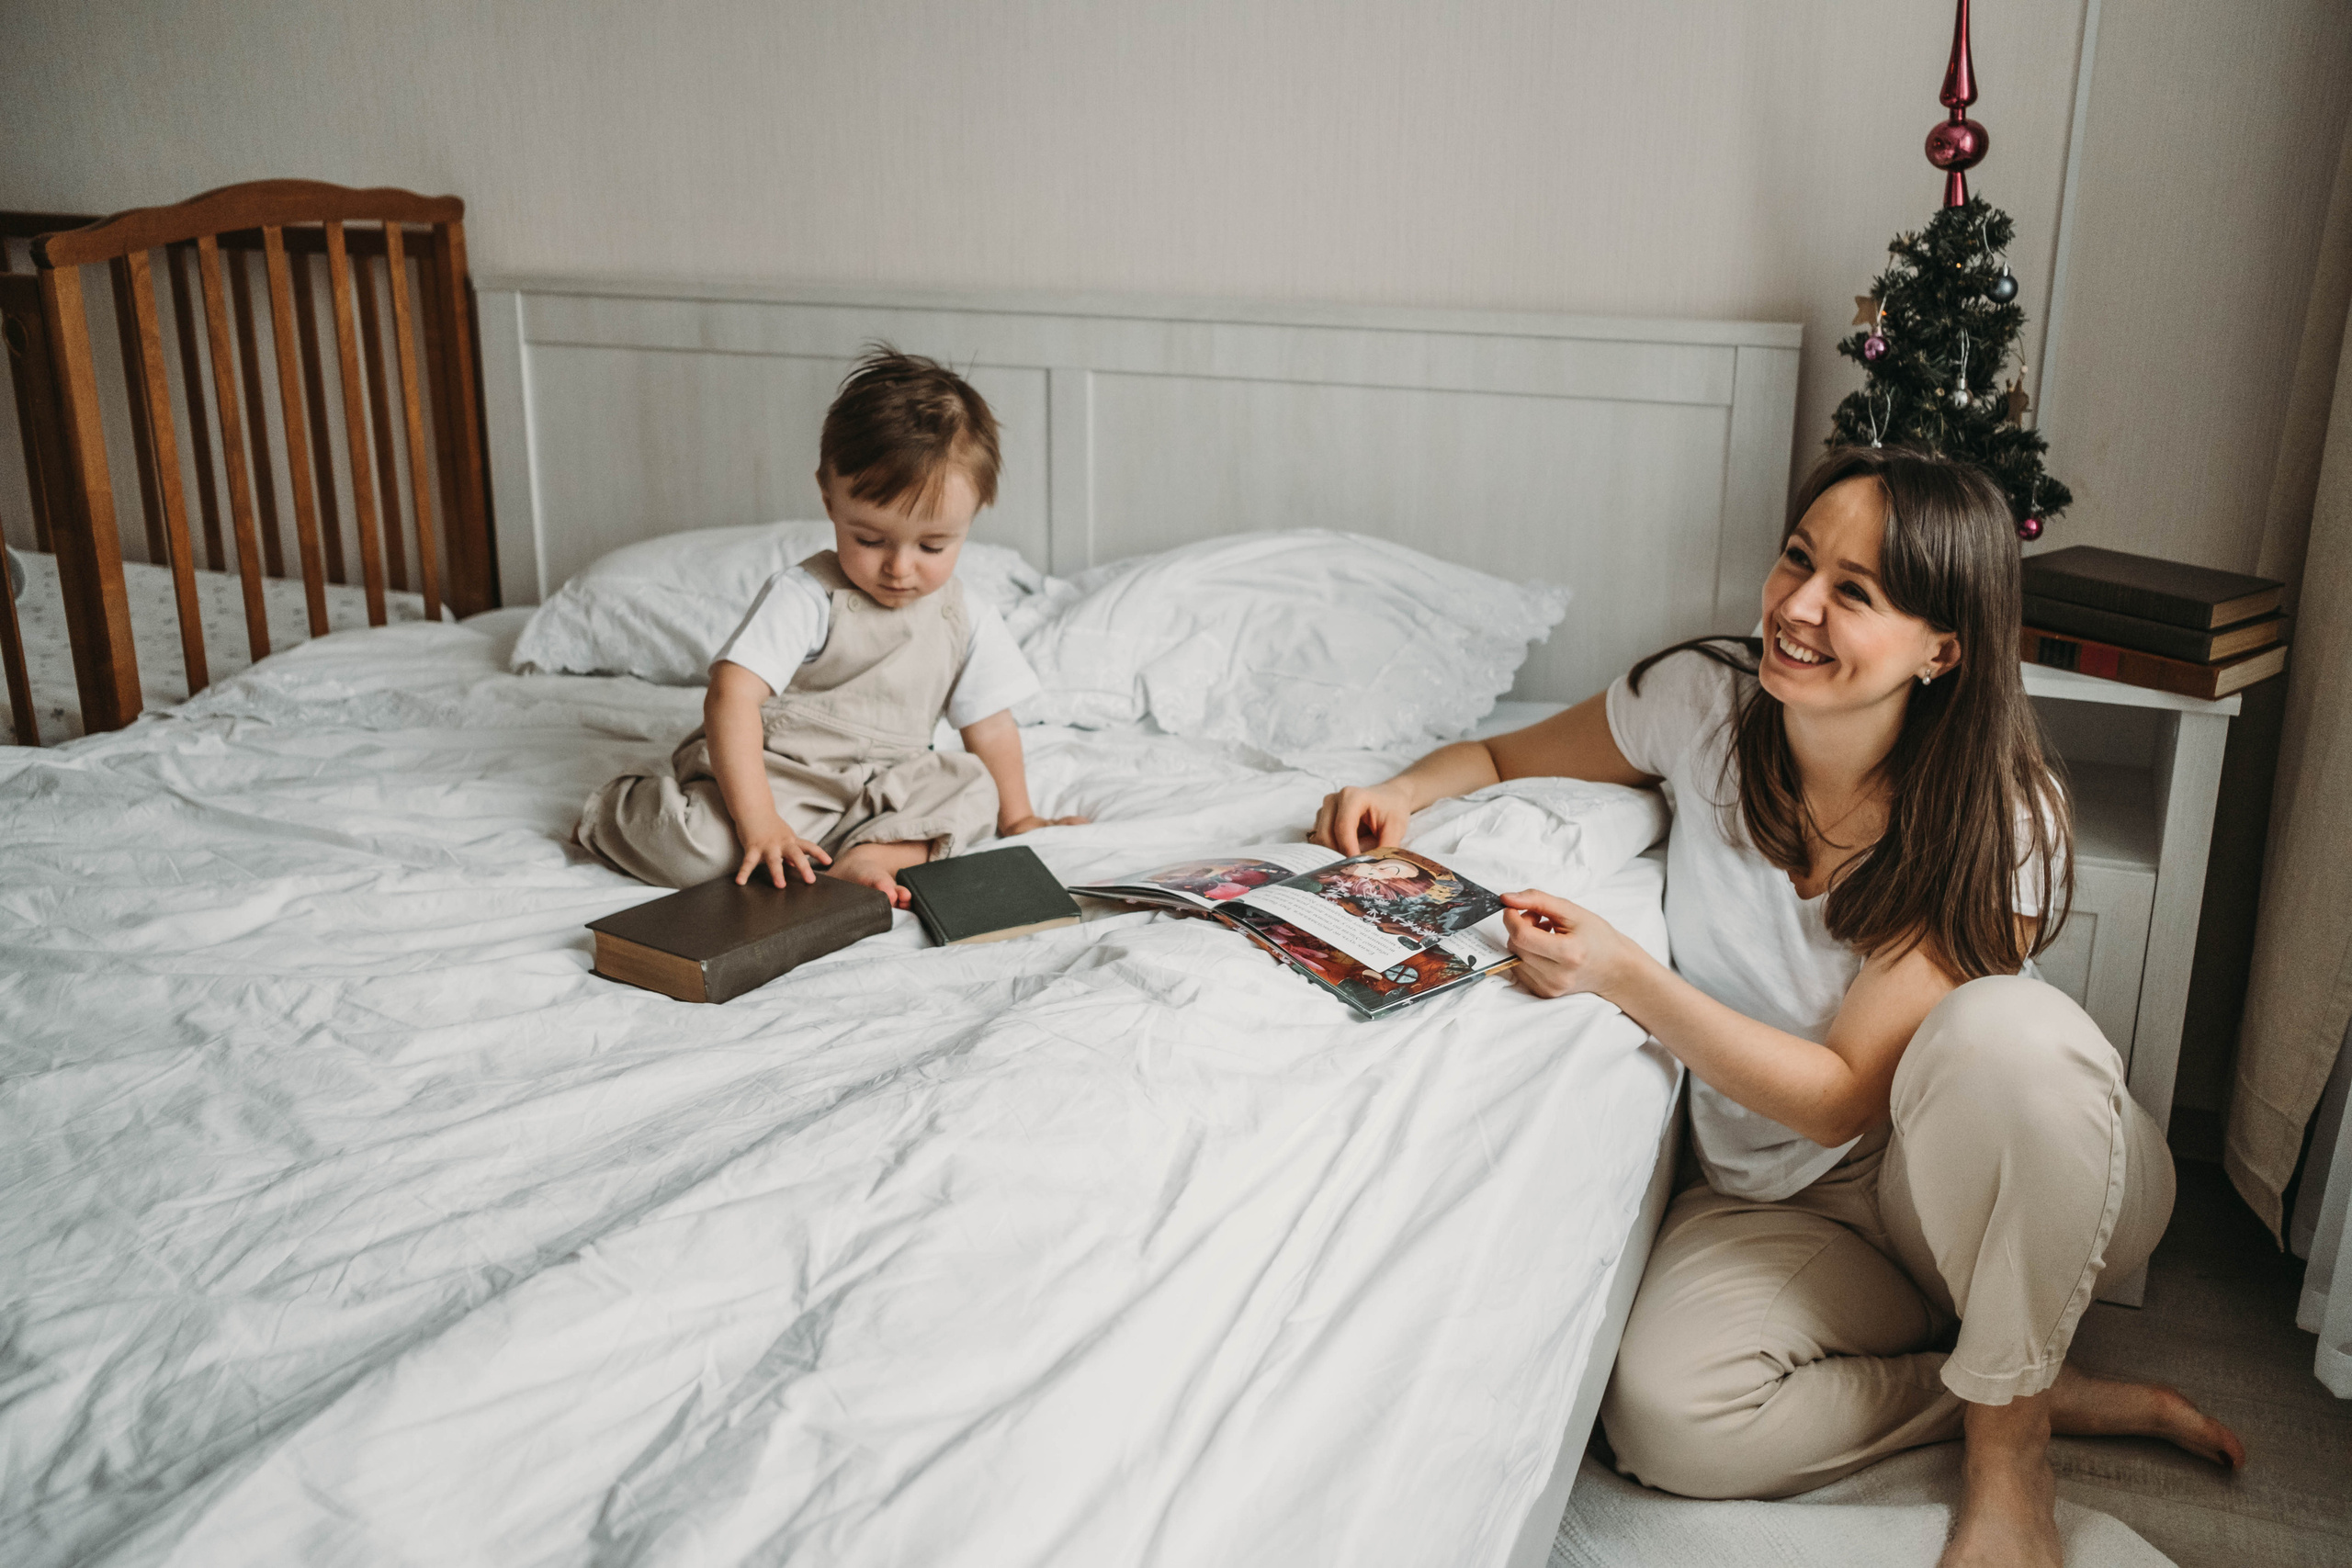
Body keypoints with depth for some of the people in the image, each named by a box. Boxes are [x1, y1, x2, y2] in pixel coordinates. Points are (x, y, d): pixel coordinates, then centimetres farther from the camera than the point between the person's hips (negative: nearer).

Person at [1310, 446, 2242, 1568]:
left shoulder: (1995, 823, -21)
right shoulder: (1703, 698, -13)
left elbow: (1841, 1097, -22)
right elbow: (1504, 755, 5)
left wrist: (1624, 977, -35)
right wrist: (1403, 792, -17)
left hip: (1995, 1186, -2)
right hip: (1774, 1194, 3)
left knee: (2003, 1031, -37)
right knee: (1664, 1417, -27)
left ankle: (2013, 1440, -12)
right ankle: (2054, 1391, -3)